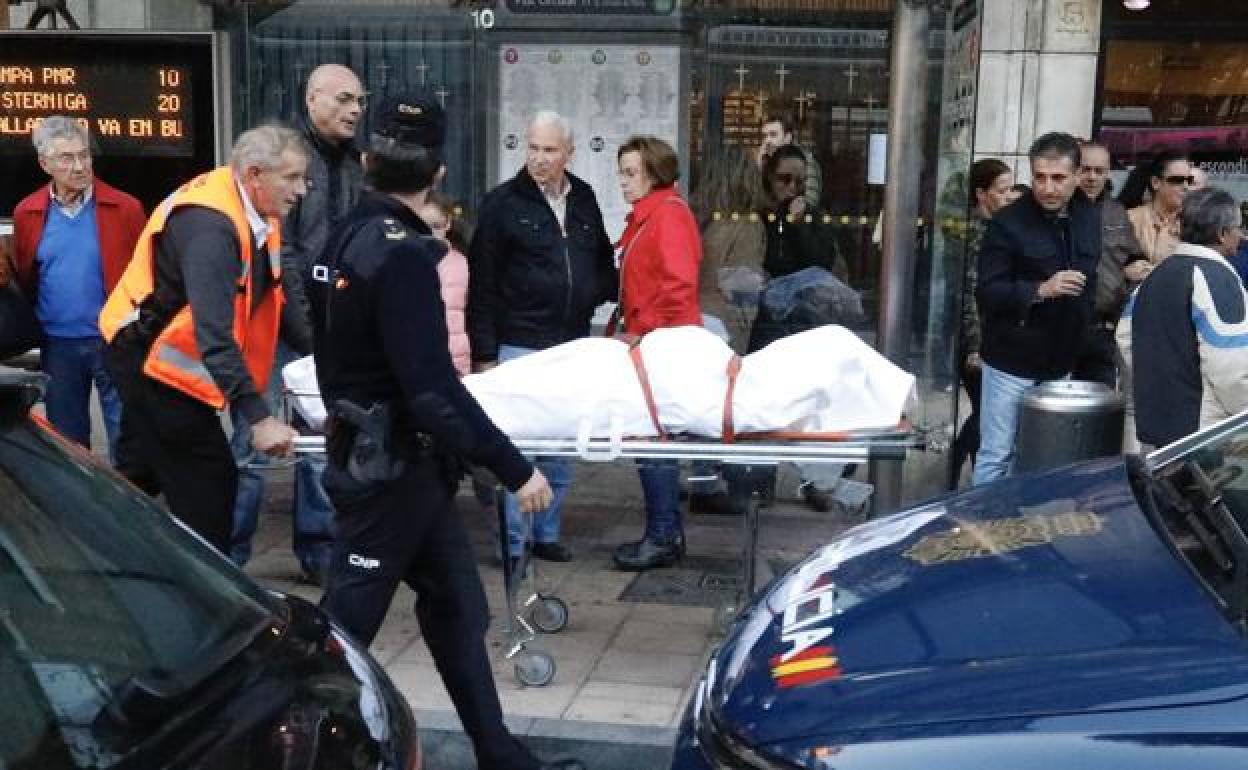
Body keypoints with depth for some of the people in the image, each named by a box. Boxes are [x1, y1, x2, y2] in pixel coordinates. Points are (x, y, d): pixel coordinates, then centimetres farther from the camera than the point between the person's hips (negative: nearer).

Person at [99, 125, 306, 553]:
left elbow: (273, 294, 10)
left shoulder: (255, 212, -1)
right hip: (148, 360, -9)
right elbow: (214, 333, -39)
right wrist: (258, 416, -43)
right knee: (211, 481, -9)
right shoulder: (209, 225, -30)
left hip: (157, 354, 10)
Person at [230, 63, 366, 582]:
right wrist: (306, 327, -16)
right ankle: (228, 558, 11)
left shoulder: (353, 164, 12)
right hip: (280, 329, -7)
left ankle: (318, 553, 22)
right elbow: (276, 252, -15)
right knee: (255, 442, -1)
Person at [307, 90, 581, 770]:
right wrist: (514, 469, -21)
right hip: (389, 466, -9)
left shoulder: (345, 238, 4)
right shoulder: (402, 254, -22)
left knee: (458, 608, 15)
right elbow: (434, 390, -26)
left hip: (371, 452, 9)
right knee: (346, 622, 4)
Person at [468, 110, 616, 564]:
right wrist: (483, 352, -9)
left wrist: (599, 292, 2)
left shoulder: (584, 201, 11)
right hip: (519, 347, -5)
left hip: (574, 345, 5)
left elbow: (604, 263, 24)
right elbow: (483, 285, -6)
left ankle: (547, 534, 25)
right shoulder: (503, 203, -4)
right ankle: (514, 544, 9)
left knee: (561, 450, 12)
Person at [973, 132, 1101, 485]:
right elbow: (988, 294, -16)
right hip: (1012, 362, -6)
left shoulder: (1091, 218, 6)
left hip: (1062, 363, 6)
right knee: (997, 455, 1)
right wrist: (1040, 290, -30)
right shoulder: (1008, 223, -13)